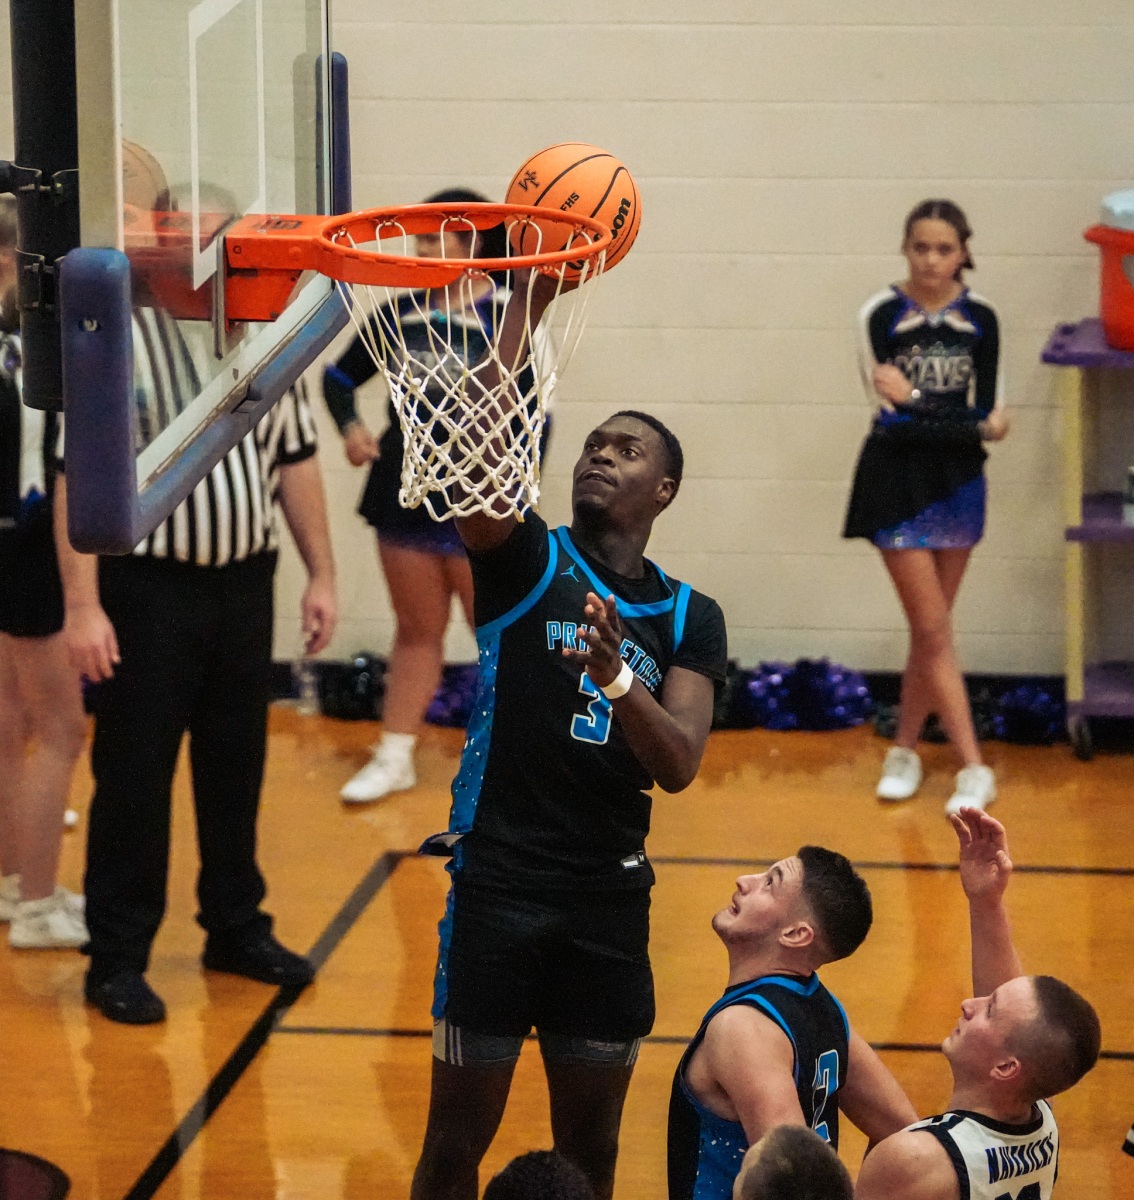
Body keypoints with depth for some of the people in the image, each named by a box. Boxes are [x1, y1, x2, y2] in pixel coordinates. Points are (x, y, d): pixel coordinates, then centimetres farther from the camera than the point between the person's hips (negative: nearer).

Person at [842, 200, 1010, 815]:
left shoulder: (979, 319, -2)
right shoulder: (880, 315, -9)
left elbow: (990, 414, -5)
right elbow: (891, 416, -13)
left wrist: (914, 402, -15)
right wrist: (975, 425, -19)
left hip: (958, 483, 3)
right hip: (898, 485, -3)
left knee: (929, 631, 10)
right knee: (933, 630, -4)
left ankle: (904, 749, 25)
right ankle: (974, 769, -2)